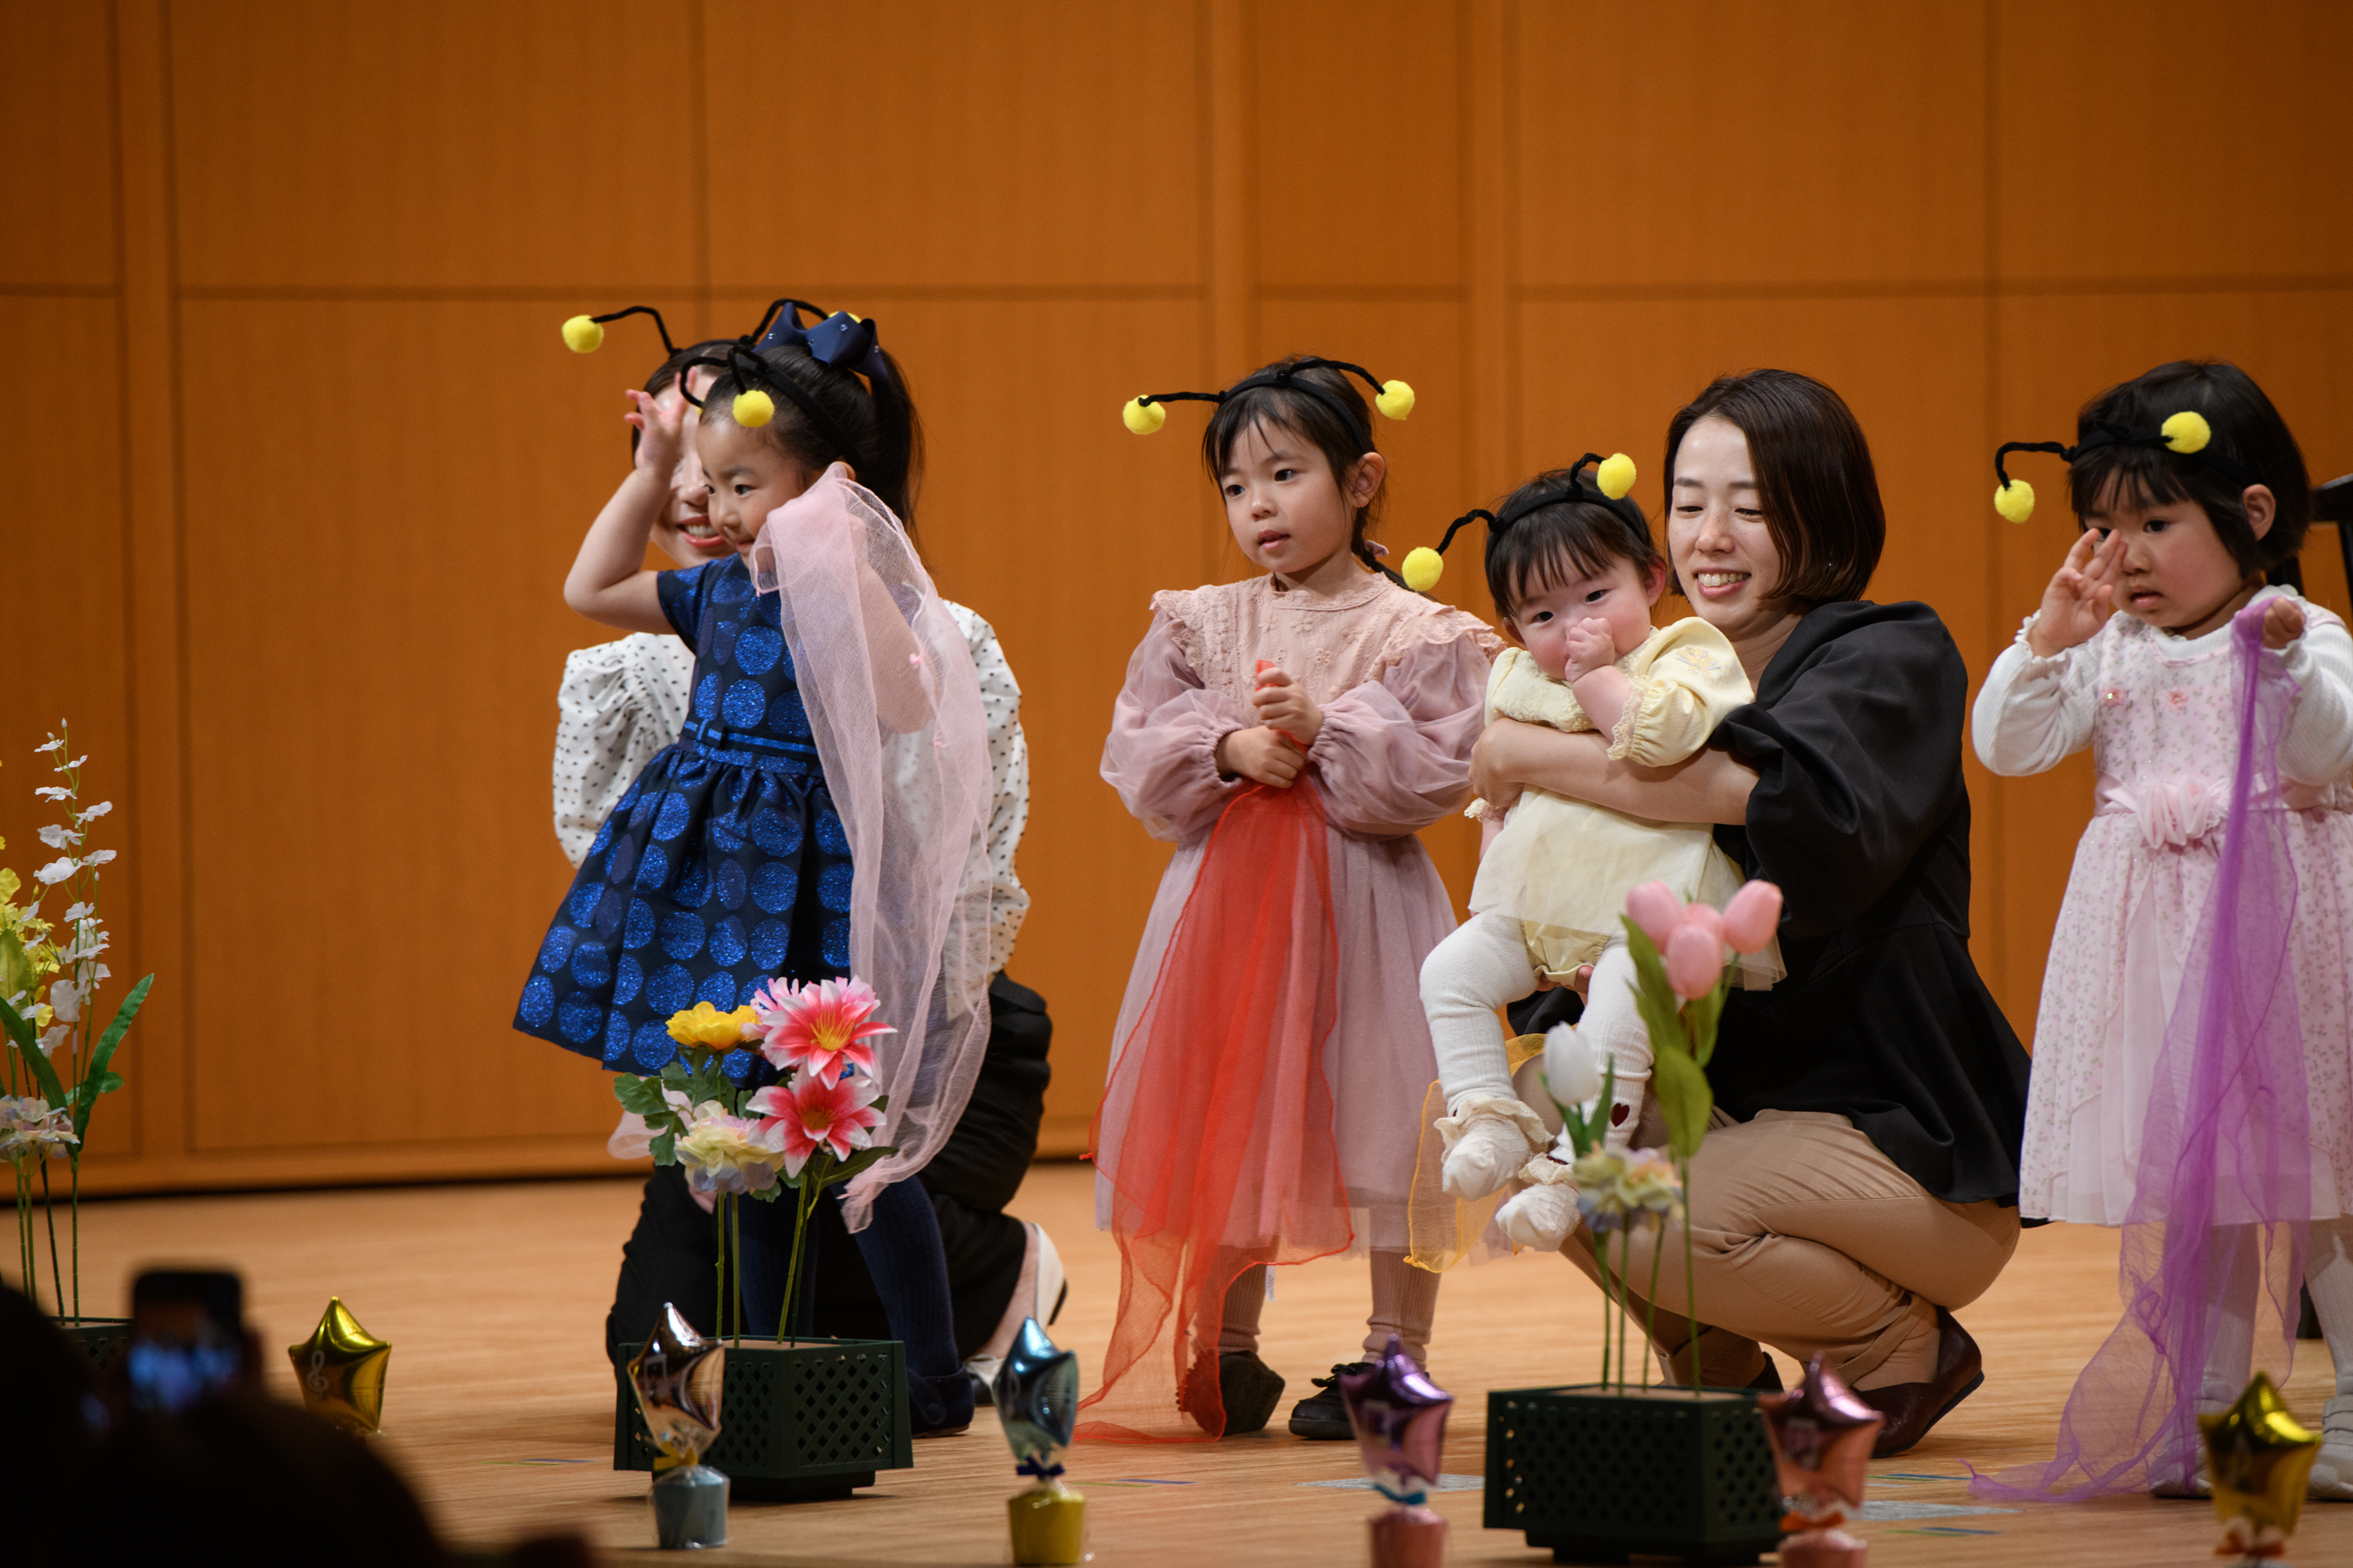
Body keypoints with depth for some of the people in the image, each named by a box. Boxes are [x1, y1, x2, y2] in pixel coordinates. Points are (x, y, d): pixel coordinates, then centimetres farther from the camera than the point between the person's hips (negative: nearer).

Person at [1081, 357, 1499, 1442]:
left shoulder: (1416, 636, -4)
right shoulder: (1198, 626, 8)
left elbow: (1438, 773, -12)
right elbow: (1137, 755, 4)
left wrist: (1326, 731, -20)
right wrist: (1227, 750, -12)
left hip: (1360, 900, -4)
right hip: (1225, 895, 4)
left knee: (1378, 1118, -2)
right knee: (1223, 1120, 8)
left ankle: (1396, 1352, 8)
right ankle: (1224, 1353, 19)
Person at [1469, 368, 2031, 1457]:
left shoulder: (1894, 662, -9)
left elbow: (1777, 785, -32)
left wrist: (1533, 756, -25)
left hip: (1910, 1146, -7)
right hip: (1737, 1102, 7)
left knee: (1632, 1208, -28)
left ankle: (1904, 1347, -2)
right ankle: (1721, 1367, 6)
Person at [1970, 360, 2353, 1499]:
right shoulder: (2108, 652, 7)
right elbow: (2008, 746, -1)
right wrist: (2053, 636, -13)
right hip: (2151, 935, 4)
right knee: (2181, 1180, 8)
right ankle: (2207, 1406, 17)